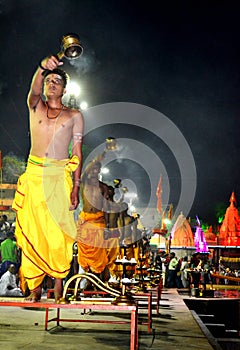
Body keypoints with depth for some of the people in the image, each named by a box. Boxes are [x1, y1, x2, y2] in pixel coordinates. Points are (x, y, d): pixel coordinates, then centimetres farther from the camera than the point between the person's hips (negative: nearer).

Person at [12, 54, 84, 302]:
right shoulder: (35, 106, 14)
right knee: (31, 232, -2)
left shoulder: (74, 116, 11)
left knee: (58, 232, -7)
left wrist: (76, 186, -2)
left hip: (60, 177, -1)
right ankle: (35, 289, 5)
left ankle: (59, 284, 3)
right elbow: (34, 91, -11)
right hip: (33, 176, 1)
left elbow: (77, 154, 7)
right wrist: (42, 67, -31)